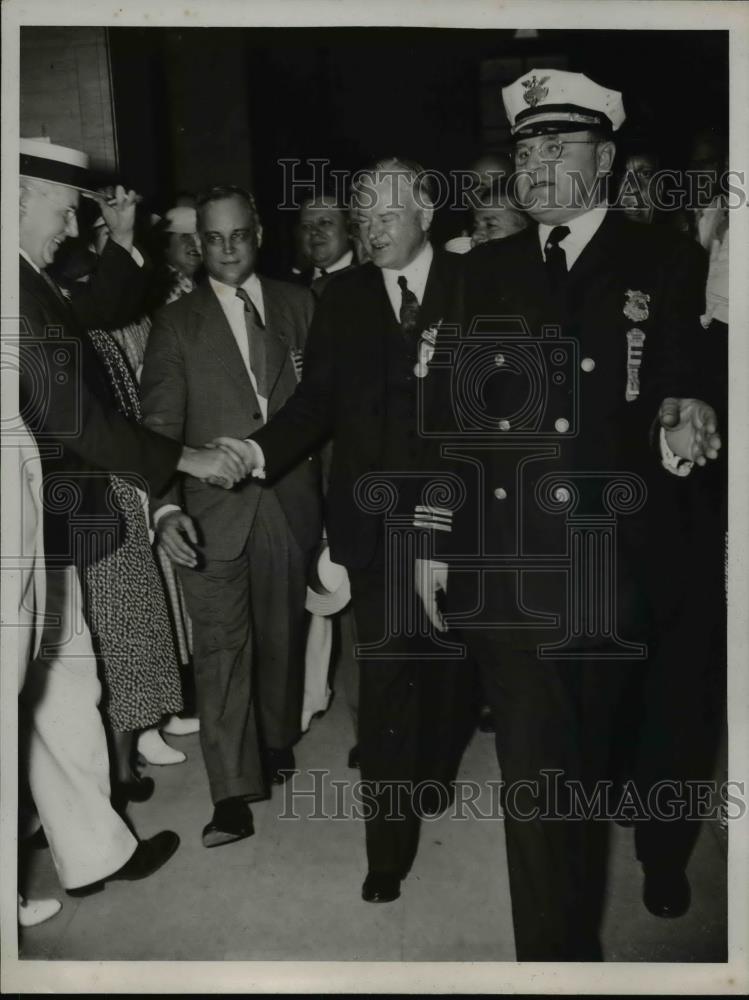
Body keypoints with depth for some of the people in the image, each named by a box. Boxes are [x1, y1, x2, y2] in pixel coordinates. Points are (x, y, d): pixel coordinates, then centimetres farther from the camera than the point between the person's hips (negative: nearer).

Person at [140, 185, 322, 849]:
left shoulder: (298, 306, 7)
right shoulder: (177, 324, 2)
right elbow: (160, 425, -4)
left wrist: (329, 492, 0)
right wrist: (166, 506, -18)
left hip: (291, 502, 2)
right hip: (214, 510, -1)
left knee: (282, 632, 15)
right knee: (221, 646, -2)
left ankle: (278, 740, 38)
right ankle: (233, 794, 7)